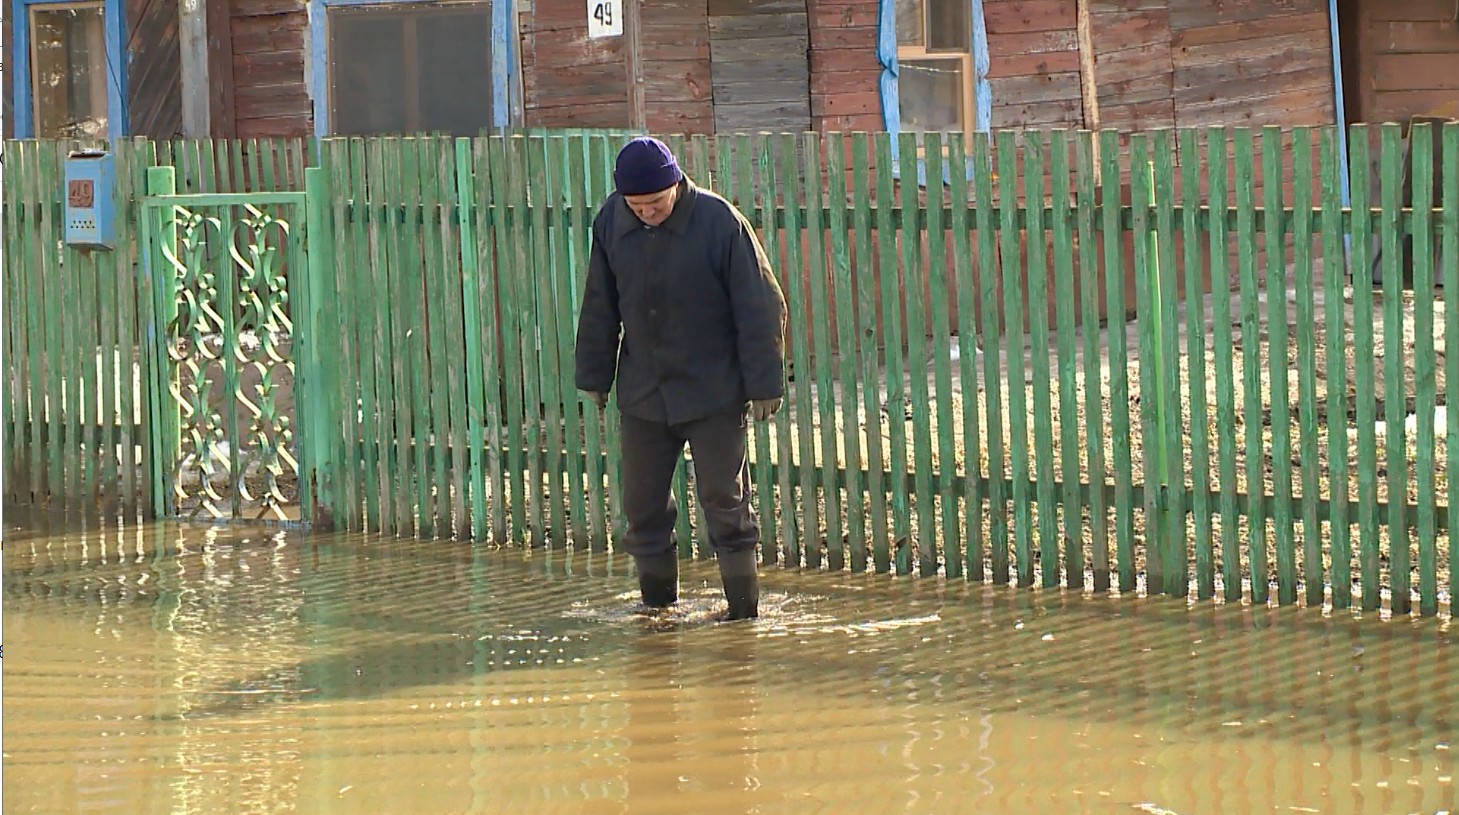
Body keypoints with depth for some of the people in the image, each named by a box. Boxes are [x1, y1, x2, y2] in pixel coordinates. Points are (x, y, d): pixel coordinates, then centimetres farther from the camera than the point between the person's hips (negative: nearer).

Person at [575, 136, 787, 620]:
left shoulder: (720, 222, -15)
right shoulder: (611, 223, -2)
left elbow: (761, 309, -11)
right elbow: (599, 308, 11)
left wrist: (764, 384, -10)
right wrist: (594, 377, 13)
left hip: (714, 396, -4)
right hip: (643, 394, 4)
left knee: (724, 501, 0)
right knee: (642, 503, 9)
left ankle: (743, 607, 8)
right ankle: (656, 602, 23)